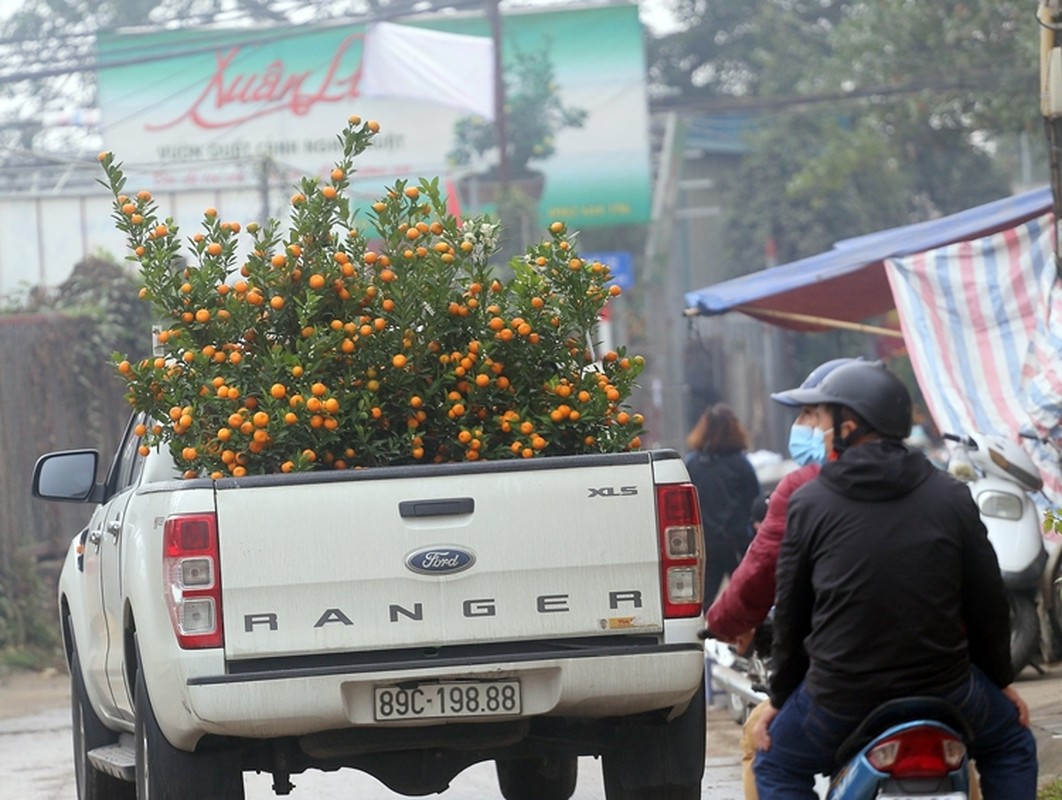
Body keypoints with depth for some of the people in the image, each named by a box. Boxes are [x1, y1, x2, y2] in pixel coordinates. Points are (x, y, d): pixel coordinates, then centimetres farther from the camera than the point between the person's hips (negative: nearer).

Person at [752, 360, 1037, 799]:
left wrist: (780, 698, 17)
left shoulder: (809, 503, -2)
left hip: (840, 697, -1)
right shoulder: (950, 497, 1)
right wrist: (1000, 678, 22)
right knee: (1011, 748, 28)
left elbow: (791, 611, 5)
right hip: (943, 689, 1)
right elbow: (986, 598, 7)